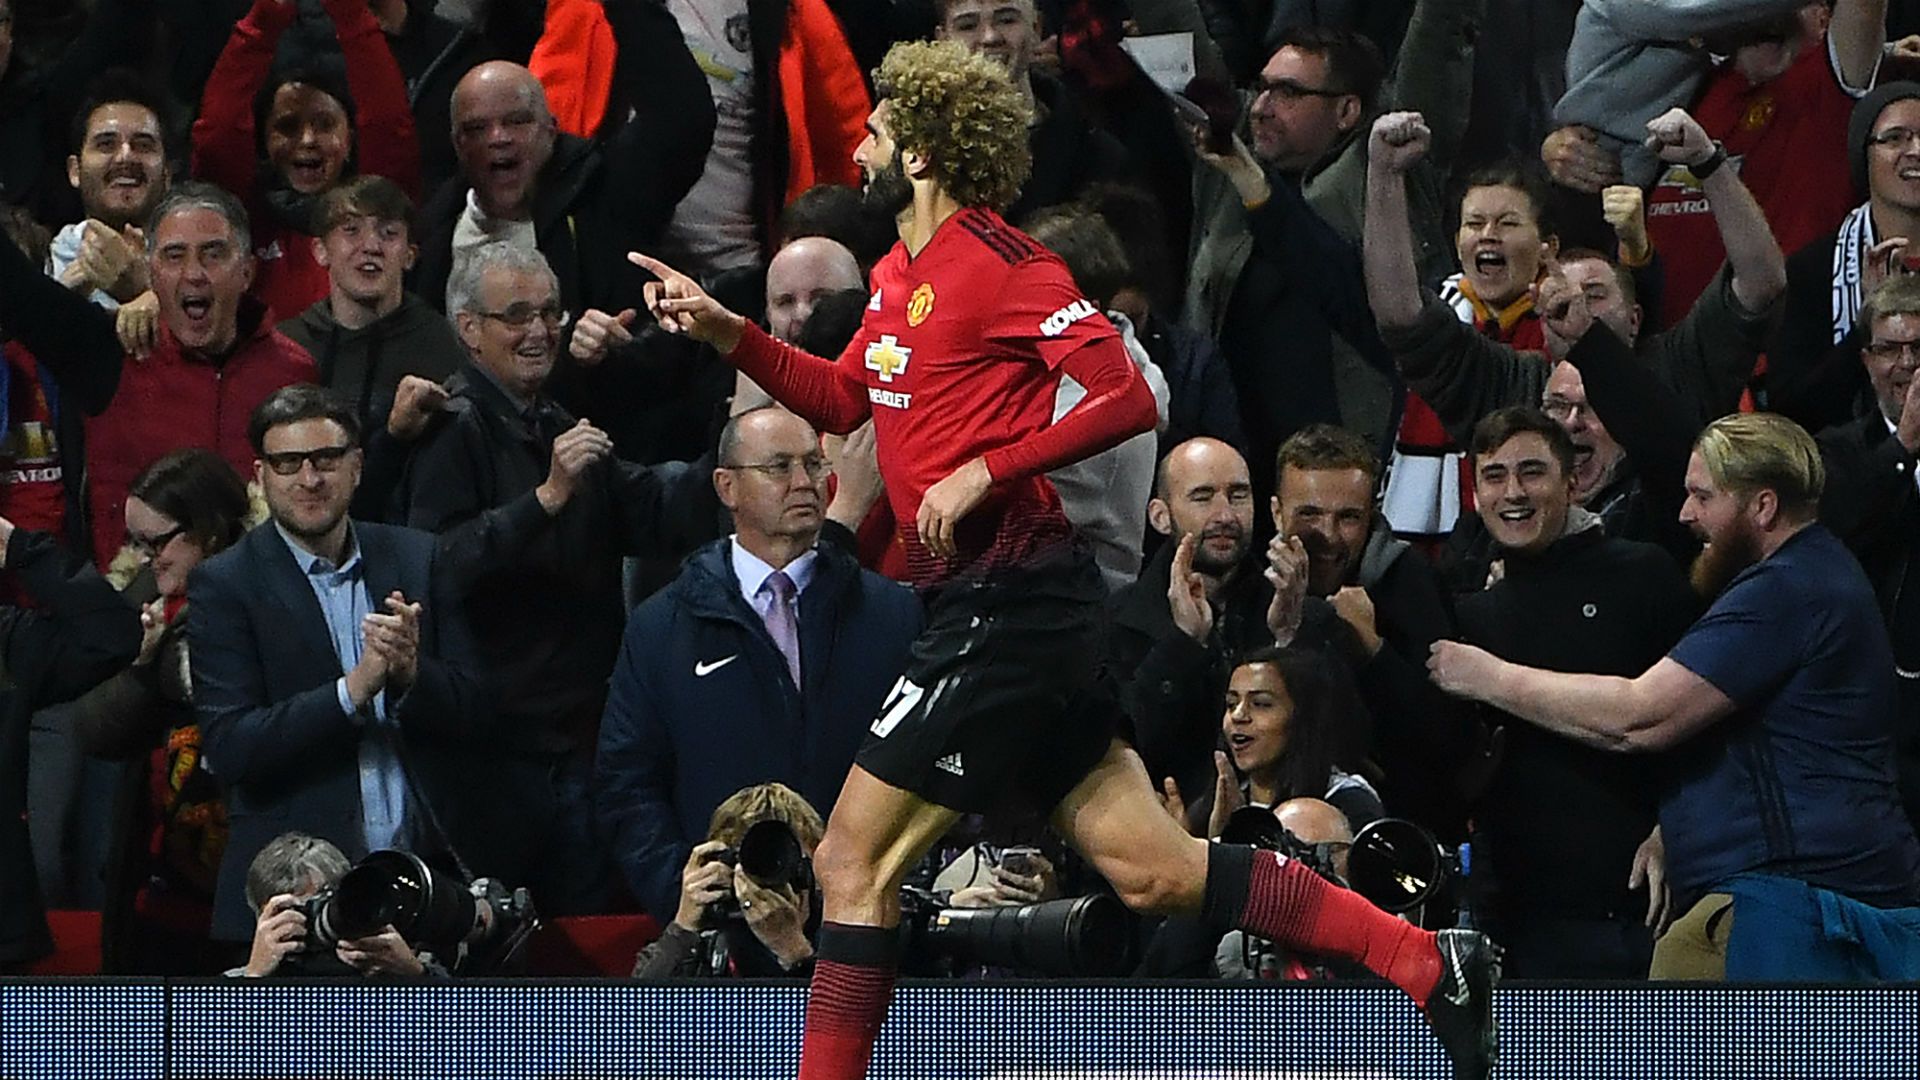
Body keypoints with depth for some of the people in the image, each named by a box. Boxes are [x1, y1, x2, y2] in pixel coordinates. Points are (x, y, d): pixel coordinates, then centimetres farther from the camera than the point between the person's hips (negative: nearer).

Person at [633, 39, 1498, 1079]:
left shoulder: (997, 263, -12)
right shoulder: (899, 273, 16)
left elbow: (1127, 398, -18)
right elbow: (842, 399, 30)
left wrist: (983, 472, -21)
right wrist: (725, 331, 18)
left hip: (1006, 603, -10)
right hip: (988, 607, 10)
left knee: (853, 863, -7)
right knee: (1147, 867, 6)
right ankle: (1430, 963, 6)